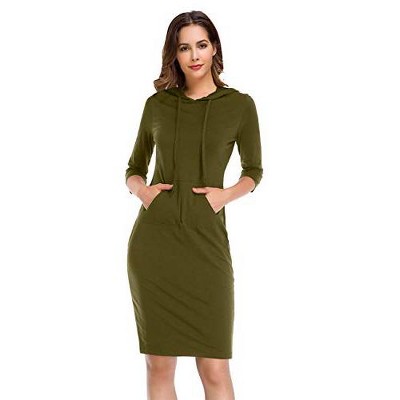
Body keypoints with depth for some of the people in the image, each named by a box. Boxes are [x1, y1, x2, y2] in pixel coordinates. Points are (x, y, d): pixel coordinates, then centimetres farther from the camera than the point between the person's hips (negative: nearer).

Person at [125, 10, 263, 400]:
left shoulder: (239, 105, 3)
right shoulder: (157, 104, 8)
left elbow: (253, 171, 13)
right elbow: (133, 169, 18)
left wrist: (227, 194, -8)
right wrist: (141, 189, -5)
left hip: (206, 241, -2)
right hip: (153, 240, 2)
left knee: (215, 369, -3)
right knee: (159, 364, 6)